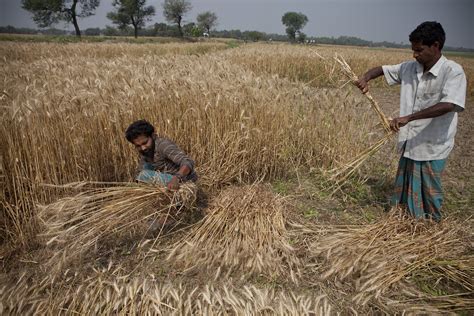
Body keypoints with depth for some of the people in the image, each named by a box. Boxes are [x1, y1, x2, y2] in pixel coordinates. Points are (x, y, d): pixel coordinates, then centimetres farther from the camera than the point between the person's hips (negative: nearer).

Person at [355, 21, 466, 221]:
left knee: (428, 195, 8)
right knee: (404, 190, 17)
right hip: (409, 145, 6)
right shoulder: (409, 68, 3)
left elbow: (449, 105, -30)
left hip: (432, 149, -6)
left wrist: (408, 117, -37)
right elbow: (382, 69, 15)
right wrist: (365, 78, -8)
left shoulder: (453, 72, -16)